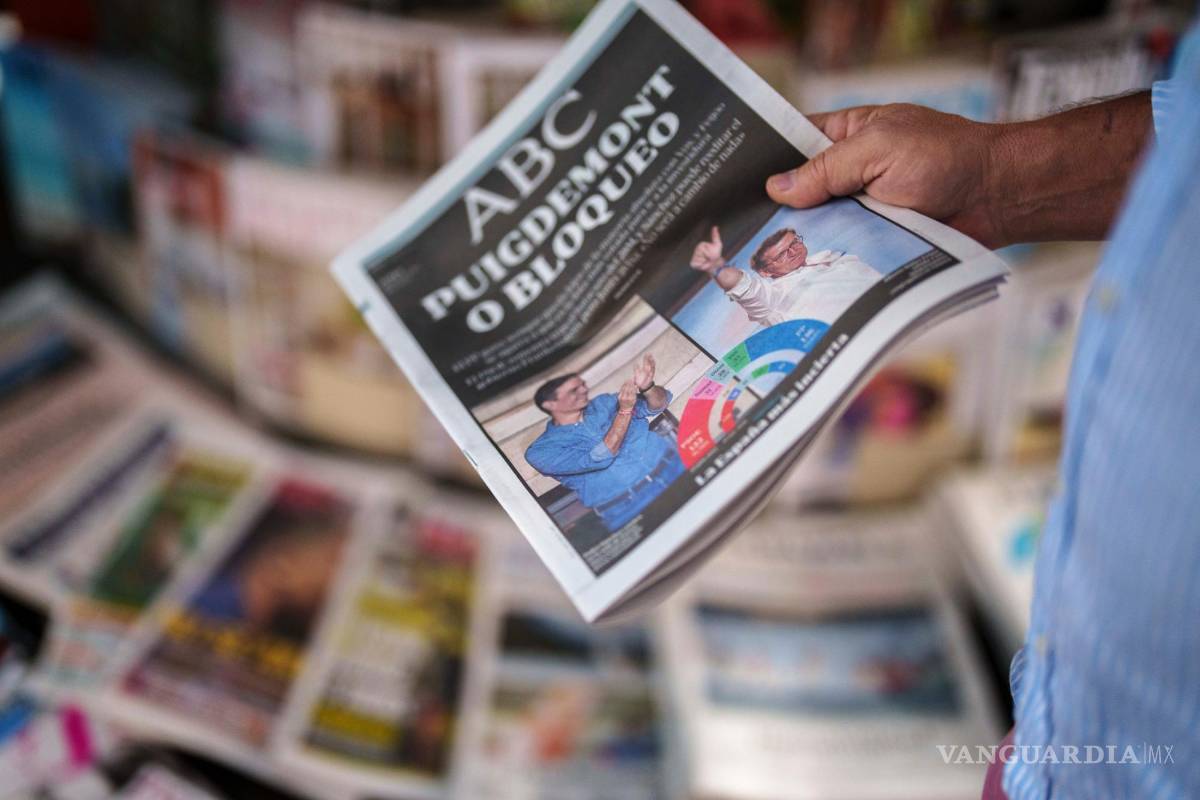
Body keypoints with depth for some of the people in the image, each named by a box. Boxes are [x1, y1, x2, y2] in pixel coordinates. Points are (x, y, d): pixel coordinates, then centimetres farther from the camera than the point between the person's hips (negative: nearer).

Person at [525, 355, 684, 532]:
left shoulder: (604, 403, 15)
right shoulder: (542, 451, -1)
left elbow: (658, 404, 10)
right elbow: (599, 459, -13)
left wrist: (647, 387, -11)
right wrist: (624, 411, -15)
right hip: (633, 511, -5)